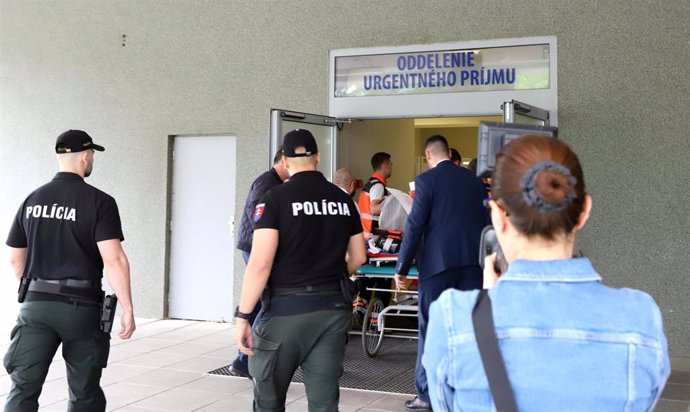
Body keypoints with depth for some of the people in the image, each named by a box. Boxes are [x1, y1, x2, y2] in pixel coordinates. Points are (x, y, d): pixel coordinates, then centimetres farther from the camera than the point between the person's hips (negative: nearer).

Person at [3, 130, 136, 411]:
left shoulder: (32, 200, 8)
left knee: (23, 388, 3)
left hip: (36, 304, 4)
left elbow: (16, 258, 15)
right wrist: (128, 309, -12)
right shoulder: (99, 201, -8)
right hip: (81, 306, -3)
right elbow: (113, 260, -17)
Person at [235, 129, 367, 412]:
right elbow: (358, 258, 14)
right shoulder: (343, 200, 8)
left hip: (286, 309, -4)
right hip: (333, 309, 5)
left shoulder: (276, 199, -8)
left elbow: (260, 264, -15)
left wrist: (243, 315, -11)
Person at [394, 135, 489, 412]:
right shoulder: (473, 180, 10)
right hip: (472, 262, 5)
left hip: (438, 262, -4)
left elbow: (415, 226, -9)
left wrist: (402, 268, -4)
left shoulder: (426, 180, -5)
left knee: (431, 329, 4)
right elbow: (485, 222, 13)